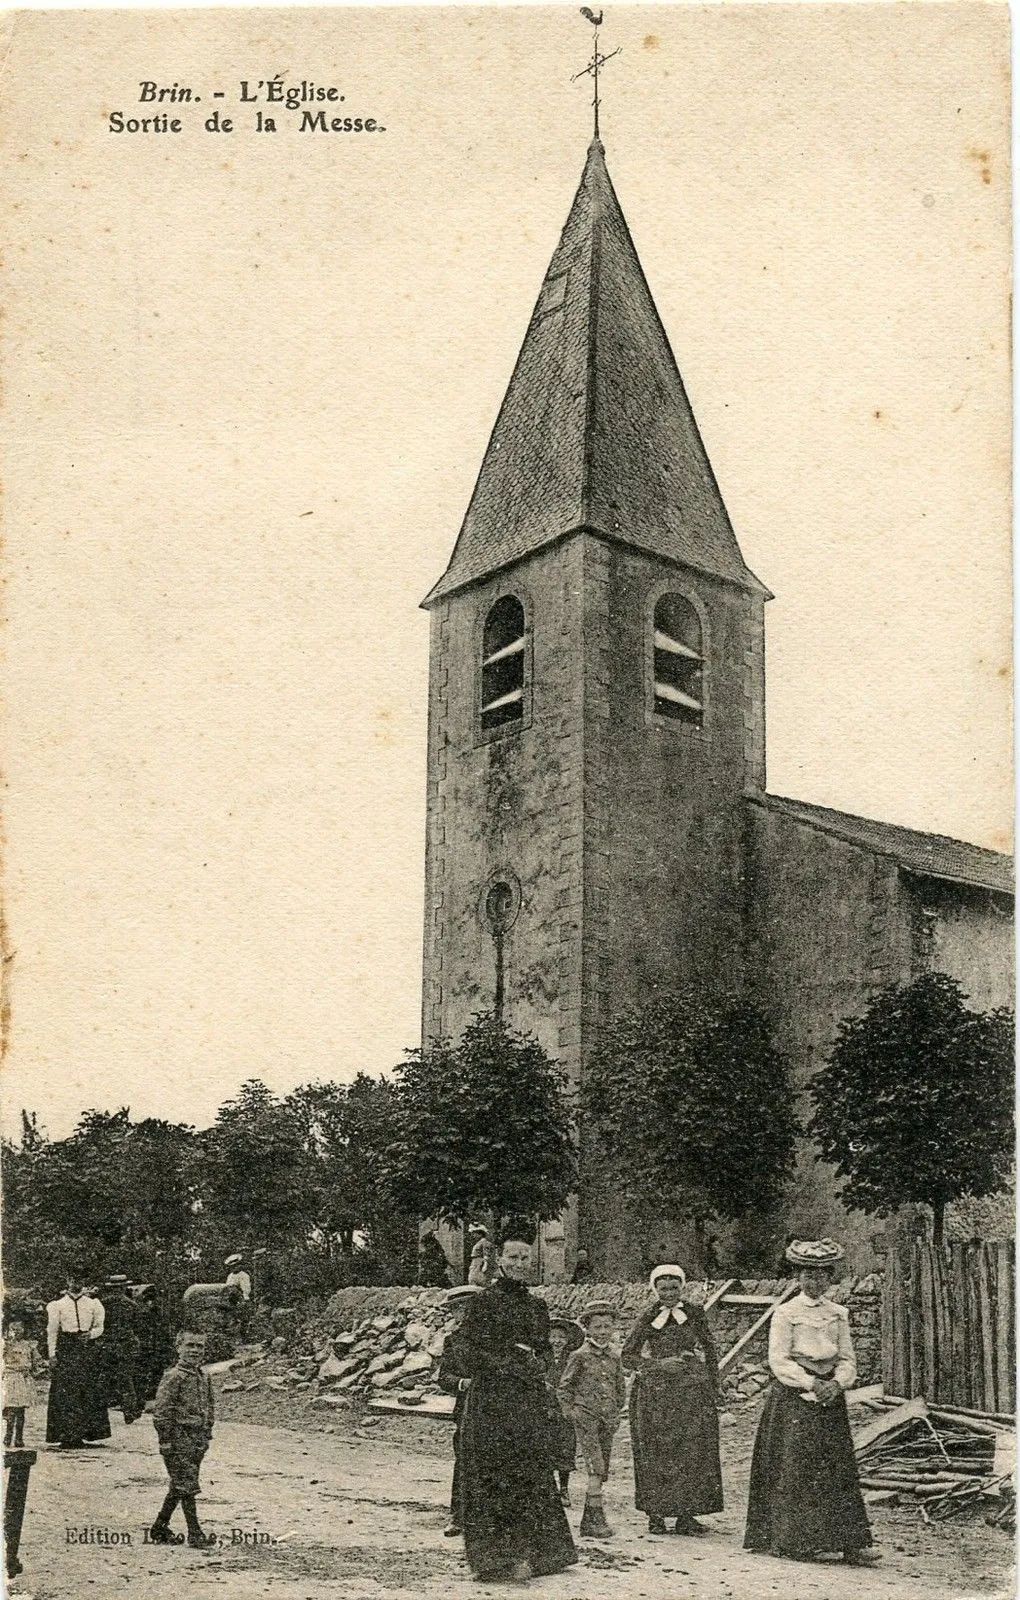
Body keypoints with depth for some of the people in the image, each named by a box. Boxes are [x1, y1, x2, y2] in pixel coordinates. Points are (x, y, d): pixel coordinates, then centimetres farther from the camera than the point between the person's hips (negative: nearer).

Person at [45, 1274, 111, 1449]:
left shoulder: (93, 1304, 10)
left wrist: (90, 1334, -10)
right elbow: (51, 1331, 4)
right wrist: (52, 1354, -4)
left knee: (87, 1392, -2)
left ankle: (81, 1433, 5)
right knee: (65, 1394, -6)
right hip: (65, 1350, -2)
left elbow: (99, 1328, 11)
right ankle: (66, 1435, -3)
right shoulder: (57, 1305, 5)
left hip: (87, 1348, 2)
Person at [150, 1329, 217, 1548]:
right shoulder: (173, 1377, -13)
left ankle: (160, 1528, 25)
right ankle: (195, 1534, -1)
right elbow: (161, 1411, -15)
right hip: (179, 1440, -8)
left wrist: (207, 1435, 16)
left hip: (198, 1439, 8)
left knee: (179, 1486, 14)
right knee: (187, 1486, -6)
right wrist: (165, 1442, -16)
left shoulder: (203, 1376, 10)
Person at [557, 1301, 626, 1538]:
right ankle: (597, 1518, -18)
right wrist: (571, 1412, -5)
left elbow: (621, 1389, 23)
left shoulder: (614, 1358, 11)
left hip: (608, 1421, 5)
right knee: (595, 1468, -17)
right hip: (586, 1417, -5)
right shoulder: (580, 1356, -3)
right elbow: (563, 1388, 1)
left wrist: (616, 1413, 14)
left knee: (602, 1472, 7)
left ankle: (587, 1523, 16)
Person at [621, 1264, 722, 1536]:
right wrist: (658, 1365, -10)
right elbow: (627, 1355, 3)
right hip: (655, 1394, -1)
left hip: (691, 1392, 1)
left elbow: (709, 1352, 11)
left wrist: (711, 1385, 2)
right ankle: (655, 1515, 7)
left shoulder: (695, 1315, 6)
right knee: (655, 1454, 0)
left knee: (692, 1453, -1)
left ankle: (686, 1515, 6)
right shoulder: (648, 1317, 3)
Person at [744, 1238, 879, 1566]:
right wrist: (810, 1383, -16)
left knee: (838, 1468, 0)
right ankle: (795, 1541, 4)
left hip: (830, 1396, 4)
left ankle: (850, 1544, -1)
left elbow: (847, 1358, 10)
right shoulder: (785, 1313, -3)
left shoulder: (838, 1314, 11)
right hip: (793, 1398, -4)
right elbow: (779, 1360, -8)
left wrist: (837, 1383, -9)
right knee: (795, 1468, -4)